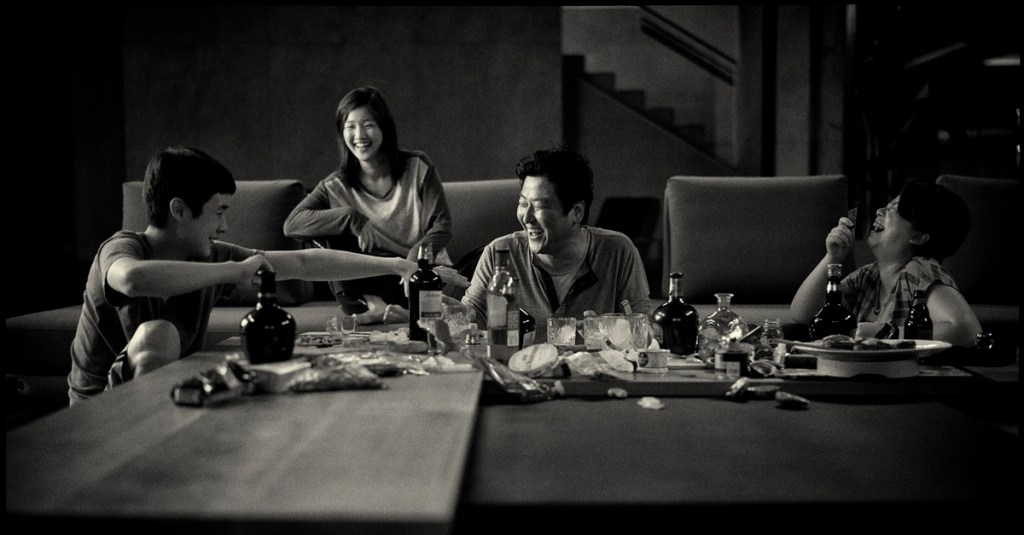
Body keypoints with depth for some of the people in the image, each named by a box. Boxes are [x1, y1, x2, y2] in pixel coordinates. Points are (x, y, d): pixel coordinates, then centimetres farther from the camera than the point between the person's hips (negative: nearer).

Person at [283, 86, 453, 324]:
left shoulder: (417, 167, -3)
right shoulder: (336, 186, -1)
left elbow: (442, 226, -7)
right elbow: (291, 224, -13)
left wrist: (412, 263, -24)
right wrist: (351, 217, -23)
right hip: (372, 279, 2)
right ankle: (371, 304, -24)